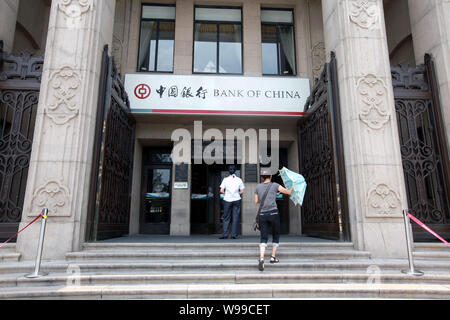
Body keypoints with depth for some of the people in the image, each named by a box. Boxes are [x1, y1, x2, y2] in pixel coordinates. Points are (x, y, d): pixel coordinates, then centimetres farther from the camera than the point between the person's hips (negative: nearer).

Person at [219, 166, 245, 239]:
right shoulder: (239, 180, 2)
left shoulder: (225, 179, -1)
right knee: (235, 218, 5)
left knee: (226, 218, 6)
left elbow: (221, 190, -4)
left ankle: (225, 234, 2)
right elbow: (242, 191, 1)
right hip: (236, 200, 0)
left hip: (227, 200, 0)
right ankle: (234, 235, 4)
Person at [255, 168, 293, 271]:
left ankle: (261, 258, -18)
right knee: (276, 236, 19)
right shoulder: (275, 185, 1)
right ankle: (273, 257, 19)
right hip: (273, 213, -2)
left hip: (262, 214, 2)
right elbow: (289, 192, 5)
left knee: (264, 238, 2)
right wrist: (293, 188, 26)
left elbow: (256, 202, 13)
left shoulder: (258, 187, 9)